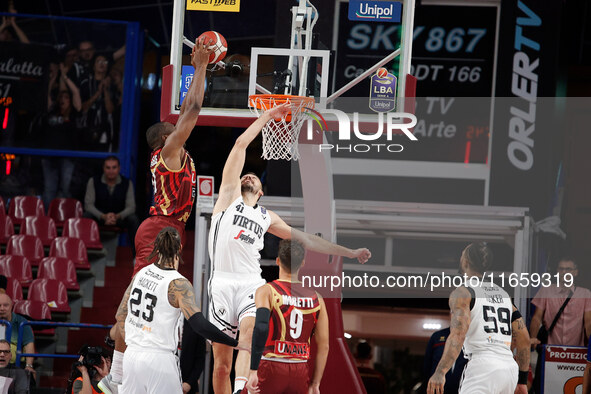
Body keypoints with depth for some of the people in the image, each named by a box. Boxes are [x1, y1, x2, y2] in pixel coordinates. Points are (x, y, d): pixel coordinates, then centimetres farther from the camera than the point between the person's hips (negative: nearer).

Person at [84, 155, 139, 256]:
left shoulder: (127, 183, -4)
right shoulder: (94, 181, -5)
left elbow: (131, 207, -11)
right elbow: (88, 204, -12)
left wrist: (117, 216, -32)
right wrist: (104, 216, -30)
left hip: (119, 217, 0)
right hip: (99, 217, 0)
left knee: (133, 219, -30)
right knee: (86, 216, -33)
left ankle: (137, 254, -28)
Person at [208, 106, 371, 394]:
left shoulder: (268, 218, 25)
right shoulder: (230, 196, 16)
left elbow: (306, 239, 29)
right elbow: (241, 144, 11)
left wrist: (350, 253, 27)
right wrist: (267, 116, 14)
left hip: (251, 284, 1)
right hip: (223, 282, -1)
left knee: (249, 332, -29)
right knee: (221, 363, -2)